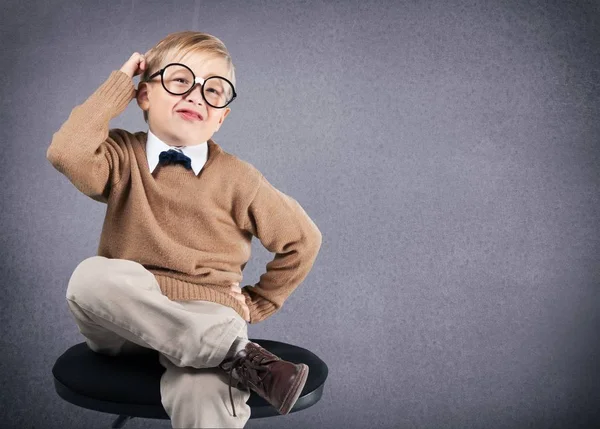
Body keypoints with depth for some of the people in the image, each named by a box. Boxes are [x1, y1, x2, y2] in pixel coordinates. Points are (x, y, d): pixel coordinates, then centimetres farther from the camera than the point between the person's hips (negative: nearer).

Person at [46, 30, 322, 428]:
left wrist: (256, 303, 6)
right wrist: (120, 83, -11)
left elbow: (303, 239, 8)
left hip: (205, 318, -3)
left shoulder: (236, 178, -1)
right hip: (127, 315, 4)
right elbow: (67, 153, -22)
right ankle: (242, 356, -27)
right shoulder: (123, 156, 1)